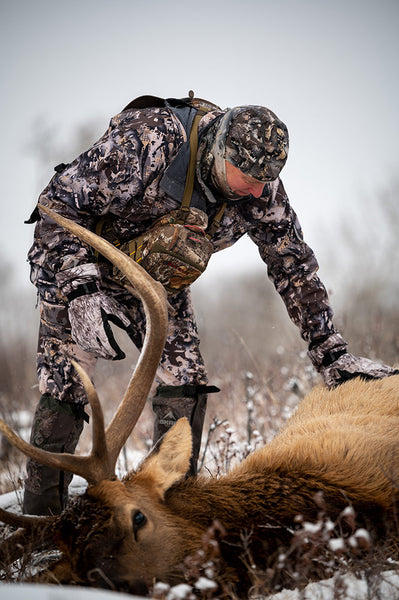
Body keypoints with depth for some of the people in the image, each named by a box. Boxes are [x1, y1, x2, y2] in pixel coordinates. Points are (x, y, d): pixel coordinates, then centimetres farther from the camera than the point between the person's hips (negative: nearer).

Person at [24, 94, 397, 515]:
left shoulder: (260, 189, -19)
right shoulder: (146, 141, -36)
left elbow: (293, 264, -8)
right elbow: (59, 203, -30)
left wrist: (333, 356, -12)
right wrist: (81, 292, -42)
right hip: (74, 266, -4)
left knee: (186, 383, -11)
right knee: (65, 390, -12)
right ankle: (38, 521, -2)